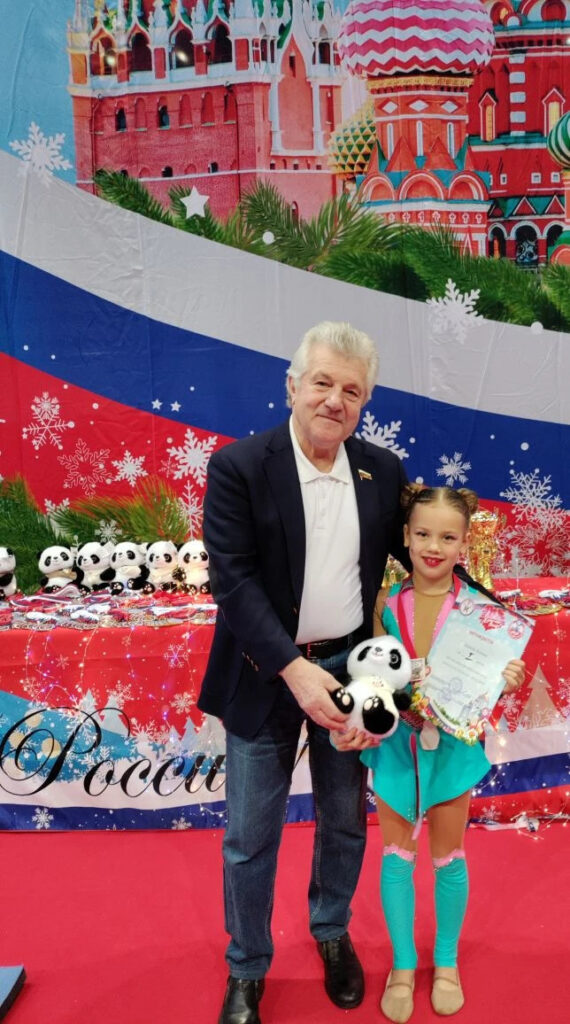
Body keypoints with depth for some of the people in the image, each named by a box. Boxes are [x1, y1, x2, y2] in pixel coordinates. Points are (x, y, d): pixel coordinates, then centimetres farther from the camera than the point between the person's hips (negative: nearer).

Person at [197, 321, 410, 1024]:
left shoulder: (382, 471, -1)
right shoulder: (239, 467, -13)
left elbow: (412, 549, 11)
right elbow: (232, 580, -18)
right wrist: (295, 670, -25)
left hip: (350, 670, 4)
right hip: (266, 676, -3)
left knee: (345, 821, 20)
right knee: (250, 836, 10)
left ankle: (332, 933, 47)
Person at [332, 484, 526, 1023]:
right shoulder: (387, 604, -9)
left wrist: (505, 681, -27)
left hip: (451, 745, -1)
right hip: (395, 743, 1)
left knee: (448, 857, 18)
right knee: (397, 855, 15)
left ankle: (447, 962, 40)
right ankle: (403, 965, 35)